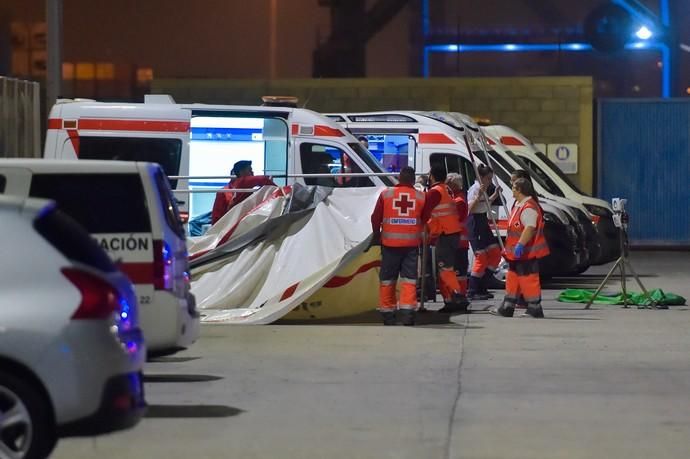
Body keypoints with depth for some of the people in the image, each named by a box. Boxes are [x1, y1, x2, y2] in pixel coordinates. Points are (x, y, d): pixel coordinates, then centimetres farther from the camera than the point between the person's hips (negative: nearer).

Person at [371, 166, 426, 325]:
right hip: (411, 243, 0)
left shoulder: (386, 194, -4)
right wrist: (423, 237, 22)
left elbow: (375, 218, 1)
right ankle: (407, 311, -10)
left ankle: (387, 312, 13)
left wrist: (377, 235, 17)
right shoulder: (421, 197, -2)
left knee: (387, 279, 10)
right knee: (409, 278, 2)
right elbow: (426, 221, 5)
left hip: (390, 243, 0)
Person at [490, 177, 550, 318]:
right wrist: (510, 248, 26)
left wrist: (520, 245, -34)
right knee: (513, 278, 15)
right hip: (517, 253, 11)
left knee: (528, 279, -6)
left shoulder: (528, 208, -21)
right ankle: (507, 308, 23)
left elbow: (530, 228, -30)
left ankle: (535, 309, 0)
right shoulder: (519, 205, 14)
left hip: (526, 253, -11)